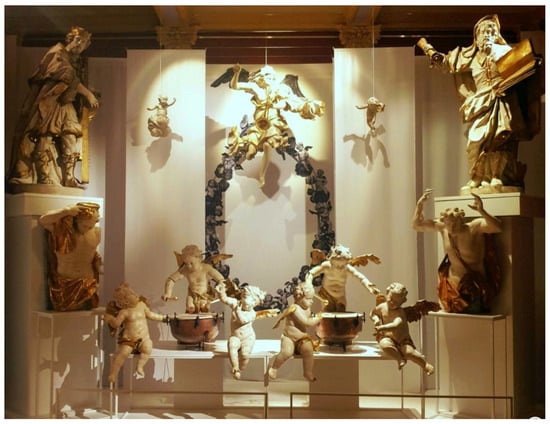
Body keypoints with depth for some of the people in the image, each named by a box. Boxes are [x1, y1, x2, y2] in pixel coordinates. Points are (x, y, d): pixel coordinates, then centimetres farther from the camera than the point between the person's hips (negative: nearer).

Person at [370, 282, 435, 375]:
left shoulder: (400, 312, -19)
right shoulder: (382, 307, -3)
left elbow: (395, 325, -36)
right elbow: (372, 313, 17)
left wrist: (381, 328, -47)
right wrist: (376, 319, -5)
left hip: (402, 340, -2)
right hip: (388, 337, 2)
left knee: (408, 351, -27)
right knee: (385, 345, -33)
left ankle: (425, 364, 2)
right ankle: (400, 358, -8)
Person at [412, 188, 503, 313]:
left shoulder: (475, 227, -16)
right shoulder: (443, 227, -4)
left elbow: (498, 227, -32)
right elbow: (417, 225, 4)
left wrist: (481, 211, -45)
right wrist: (420, 204, -9)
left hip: (474, 287, -4)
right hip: (452, 285, 4)